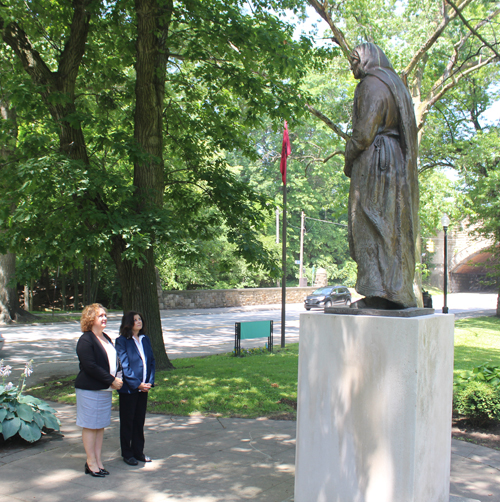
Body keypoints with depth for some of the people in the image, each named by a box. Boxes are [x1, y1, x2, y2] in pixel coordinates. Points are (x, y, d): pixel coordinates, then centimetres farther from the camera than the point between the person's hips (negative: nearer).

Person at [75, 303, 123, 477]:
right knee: (90, 426, 1)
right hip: (90, 389, -8)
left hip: (105, 389, 8)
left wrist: (116, 377, 2)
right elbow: (90, 366, -20)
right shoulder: (85, 340, -13)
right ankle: (91, 463, 10)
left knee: (101, 425, 12)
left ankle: (98, 460, 20)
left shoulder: (106, 338, 14)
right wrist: (111, 380, -17)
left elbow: (113, 361, 21)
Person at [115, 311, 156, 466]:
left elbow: (151, 361, 10)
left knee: (140, 420, 13)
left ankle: (138, 451, 25)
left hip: (143, 388, 5)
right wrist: (137, 384, -16)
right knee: (127, 421, 6)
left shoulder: (145, 340, 10)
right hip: (128, 388, -5)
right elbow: (124, 366, -13)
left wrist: (149, 382, -2)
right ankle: (127, 454, 18)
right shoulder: (122, 341, -9)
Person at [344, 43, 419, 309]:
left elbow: (365, 131, -16)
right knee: (392, 227, 7)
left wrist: (348, 160, -3)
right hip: (395, 164, 9)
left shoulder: (372, 84, -6)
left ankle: (378, 292, -14)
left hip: (375, 163, -9)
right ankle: (397, 291, 7)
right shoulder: (395, 85, 23)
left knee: (373, 226, -11)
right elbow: (404, 132, 19)